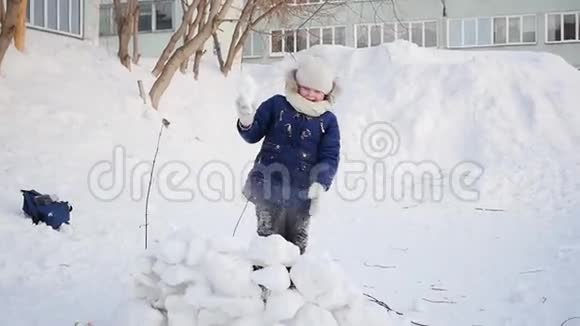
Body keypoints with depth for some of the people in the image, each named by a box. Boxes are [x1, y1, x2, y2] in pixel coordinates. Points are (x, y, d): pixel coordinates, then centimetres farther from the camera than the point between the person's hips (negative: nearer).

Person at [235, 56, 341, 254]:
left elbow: (330, 157, 0)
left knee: (296, 245, 9)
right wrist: (246, 122, -19)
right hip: (268, 188, -1)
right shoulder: (276, 105, 2)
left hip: (302, 194, 1)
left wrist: (321, 184, -17)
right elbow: (253, 135, 5)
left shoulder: (328, 121, 5)